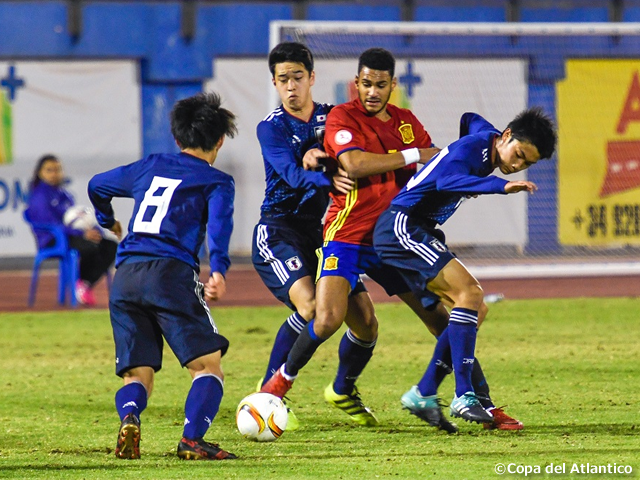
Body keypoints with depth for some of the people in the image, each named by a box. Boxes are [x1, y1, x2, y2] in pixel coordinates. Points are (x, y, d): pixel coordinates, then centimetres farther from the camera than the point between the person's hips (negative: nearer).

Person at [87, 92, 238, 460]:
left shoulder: (150, 167, 25)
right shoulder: (216, 181, 11)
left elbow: (97, 185, 39)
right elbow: (219, 222, -9)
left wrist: (108, 219, 59)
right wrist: (218, 271, -23)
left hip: (125, 277, 4)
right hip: (171, 274, -4)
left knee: (138, 375, 7)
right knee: (207, 365, 3)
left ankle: (129, 417, -25)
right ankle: (192, 440, -17)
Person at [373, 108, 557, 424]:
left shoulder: (485, 134, 11)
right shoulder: (474, 146, -17)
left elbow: (470, 120, 36)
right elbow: (447, 179, -38)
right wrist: (502, 186, -50)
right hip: (401, 226, -10)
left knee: (474, 310, 5)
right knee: (469, 292, -22)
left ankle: (423, 394, 6)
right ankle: (464, 396, -26)